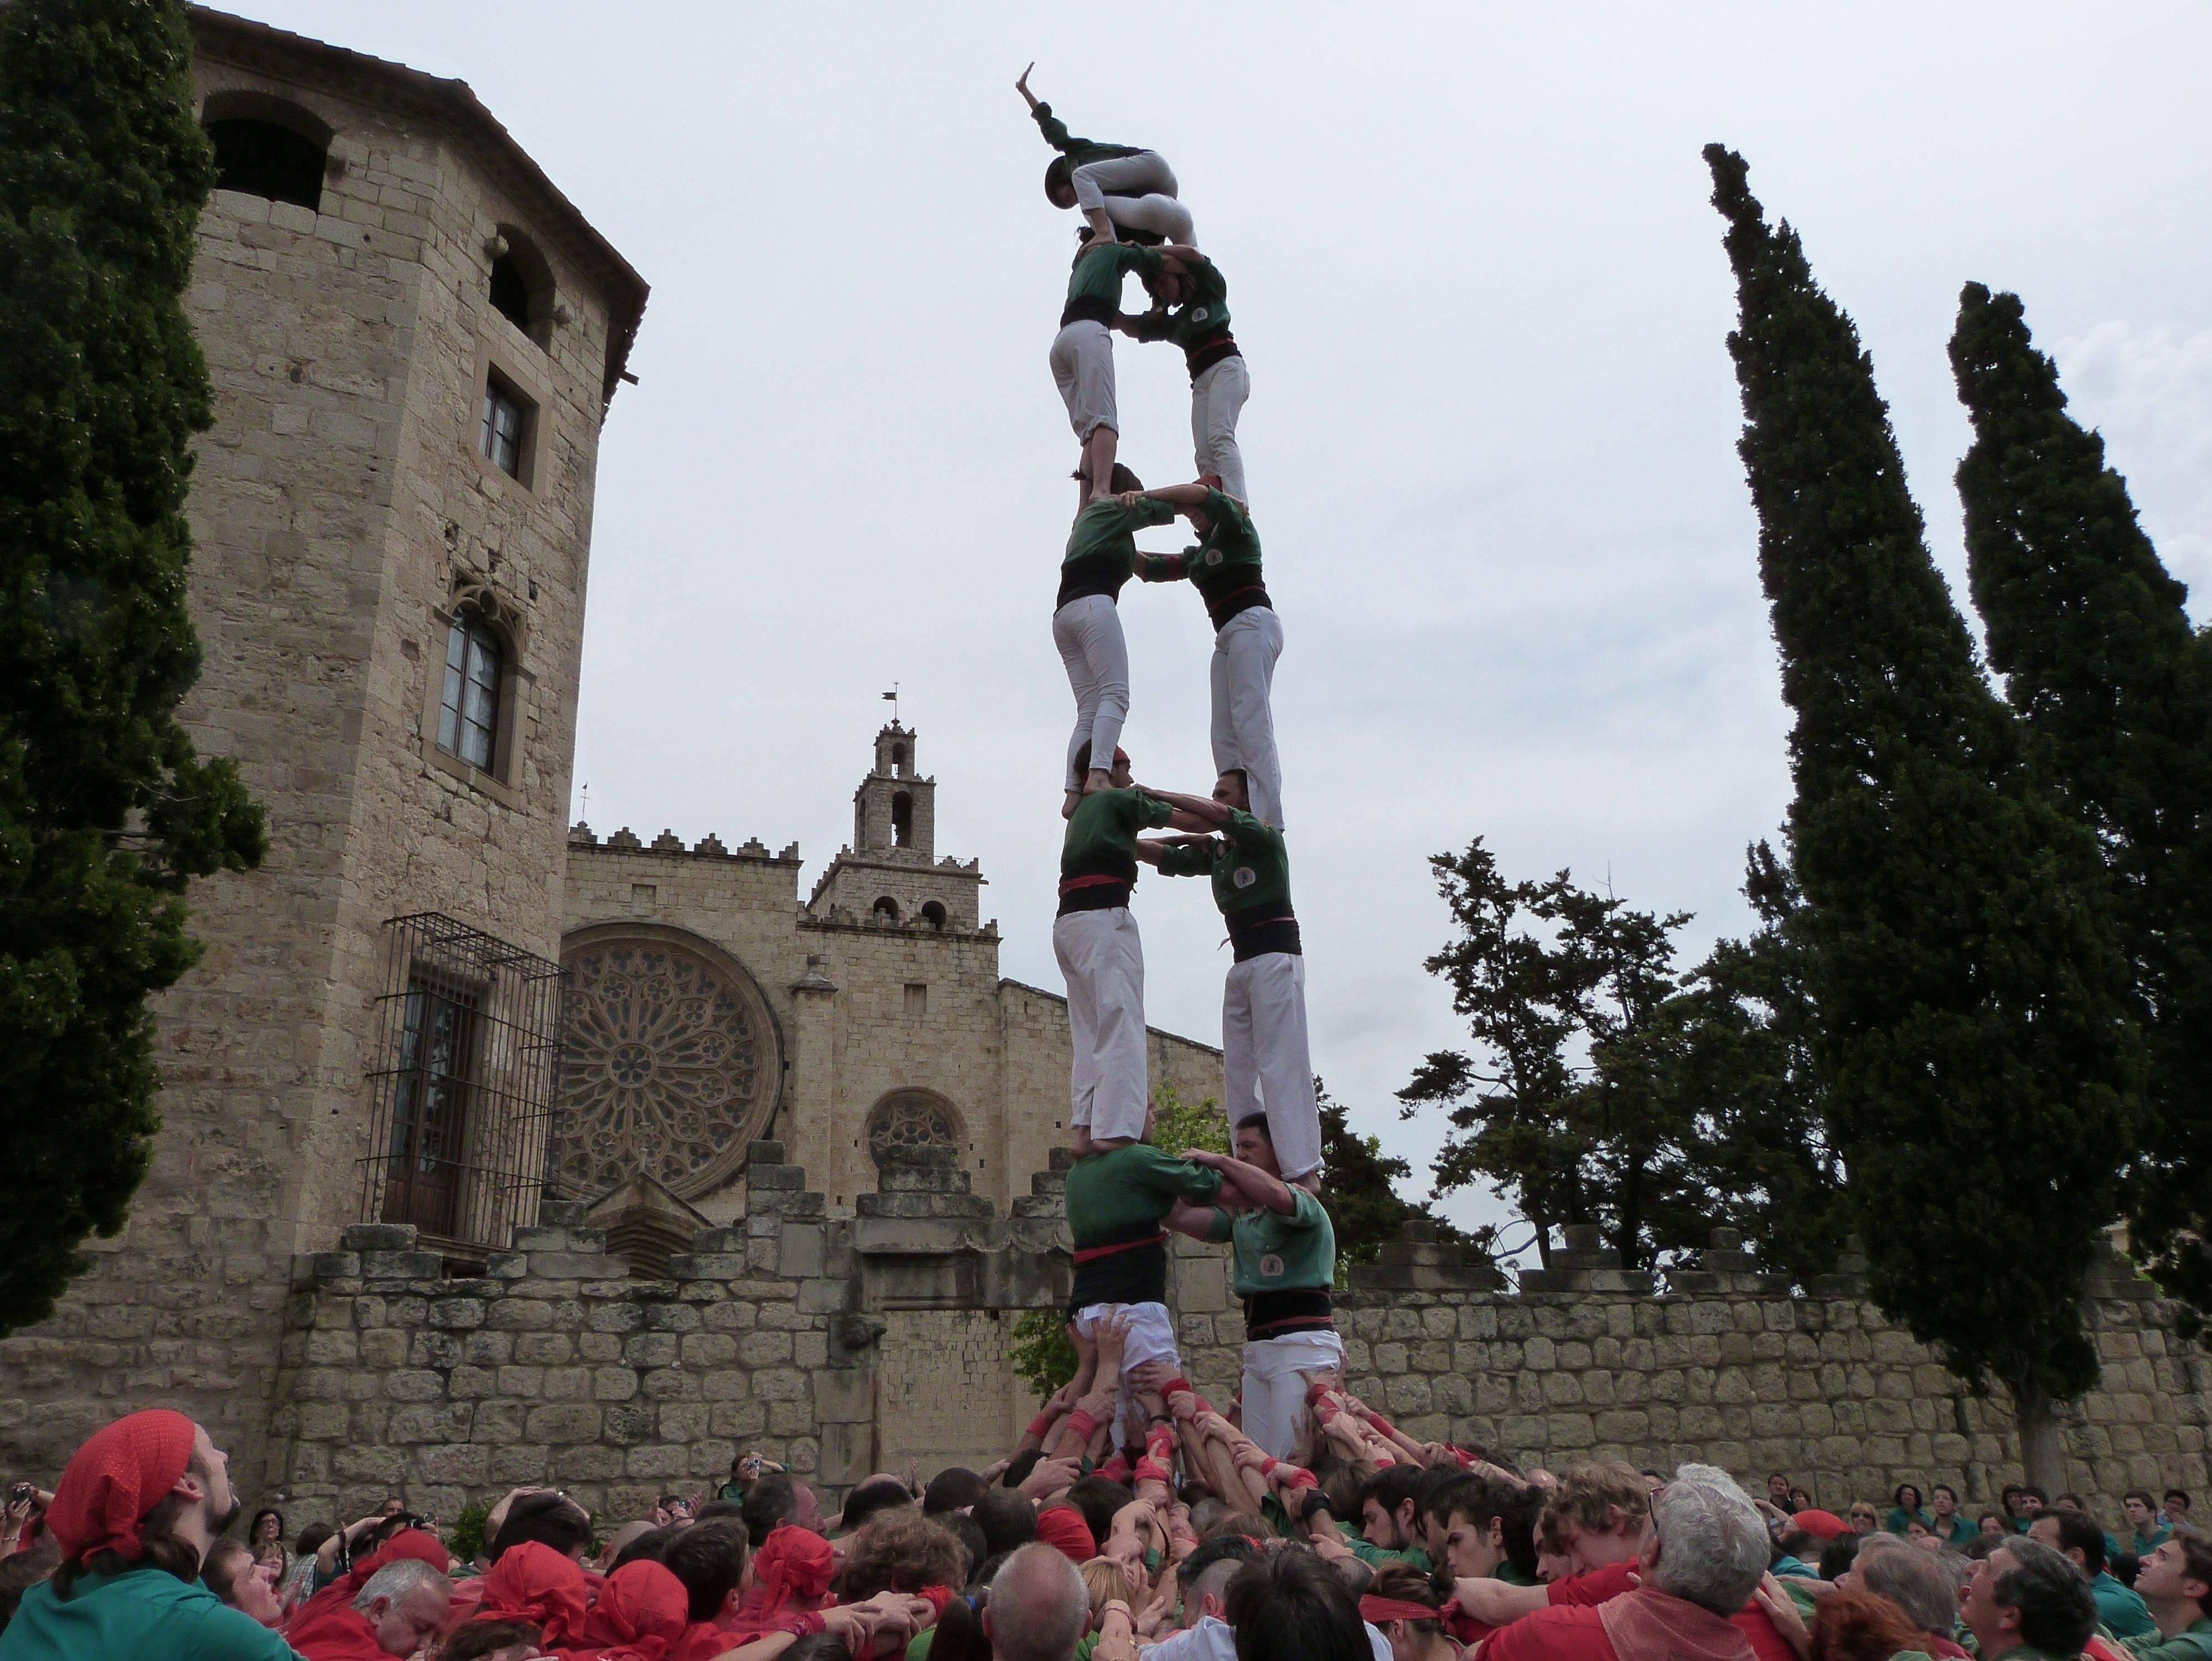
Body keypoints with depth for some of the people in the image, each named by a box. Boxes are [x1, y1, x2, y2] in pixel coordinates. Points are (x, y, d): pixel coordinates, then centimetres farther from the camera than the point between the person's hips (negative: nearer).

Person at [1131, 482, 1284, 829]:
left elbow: (1201, 493, -9)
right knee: (1225, 734, -6)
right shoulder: (1197, 555, 29)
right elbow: (1148, 568, 25)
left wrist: (1141, 497, -9)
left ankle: (1266, 818, -30)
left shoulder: (1237, 527, 8)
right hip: (1227, 638, 8)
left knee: (1251, 720, -21)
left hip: (1252, 622, -8)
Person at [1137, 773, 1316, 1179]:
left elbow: (1215, 815, -19)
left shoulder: (1266, 837, -4)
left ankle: (1303, 1172, -14)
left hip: (1275, 955, -8)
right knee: (1238, 1070, 3)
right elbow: (1164, 856, 12)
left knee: (1280, 1065, -13)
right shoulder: (1214, 850, 18)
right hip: (1241, 962, 8)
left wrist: (1153, 795, -16)